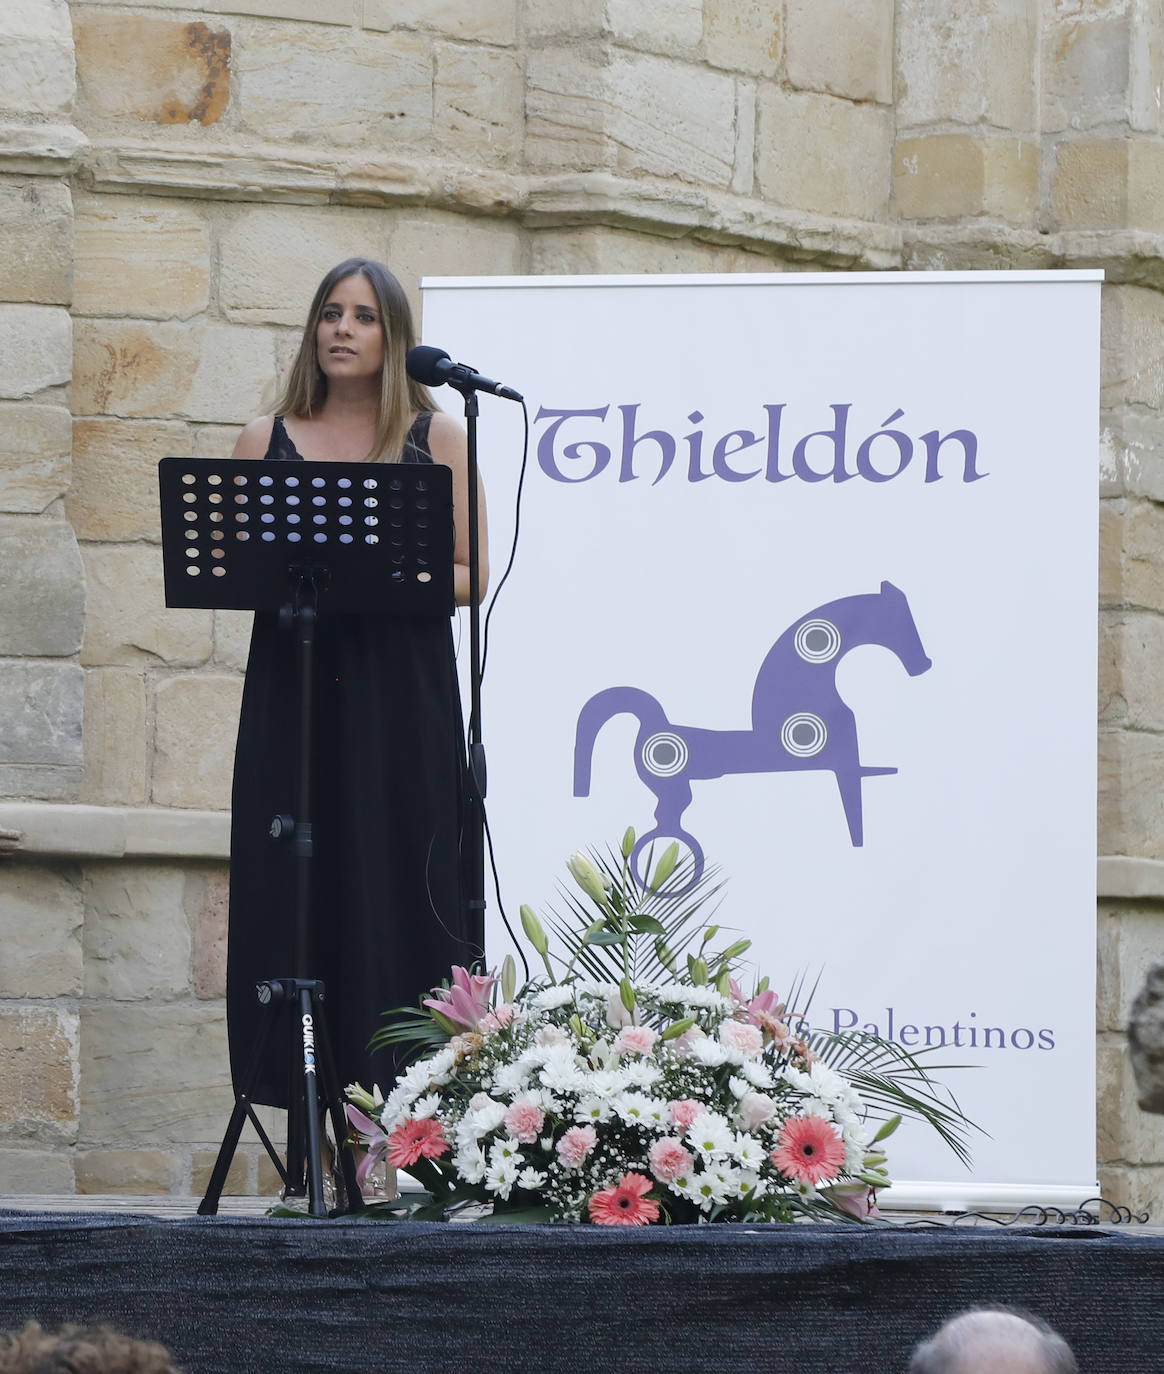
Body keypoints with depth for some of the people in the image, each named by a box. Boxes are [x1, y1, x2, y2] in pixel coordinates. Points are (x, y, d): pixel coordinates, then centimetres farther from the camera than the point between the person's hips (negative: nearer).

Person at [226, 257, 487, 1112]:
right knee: (295, 890, -3)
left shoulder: (436, 438, 7)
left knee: (400, 882, -7)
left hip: (401, 696, -2)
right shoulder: (269, 439, 13)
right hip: (293, 694, 2)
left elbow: (469, 574, 2)